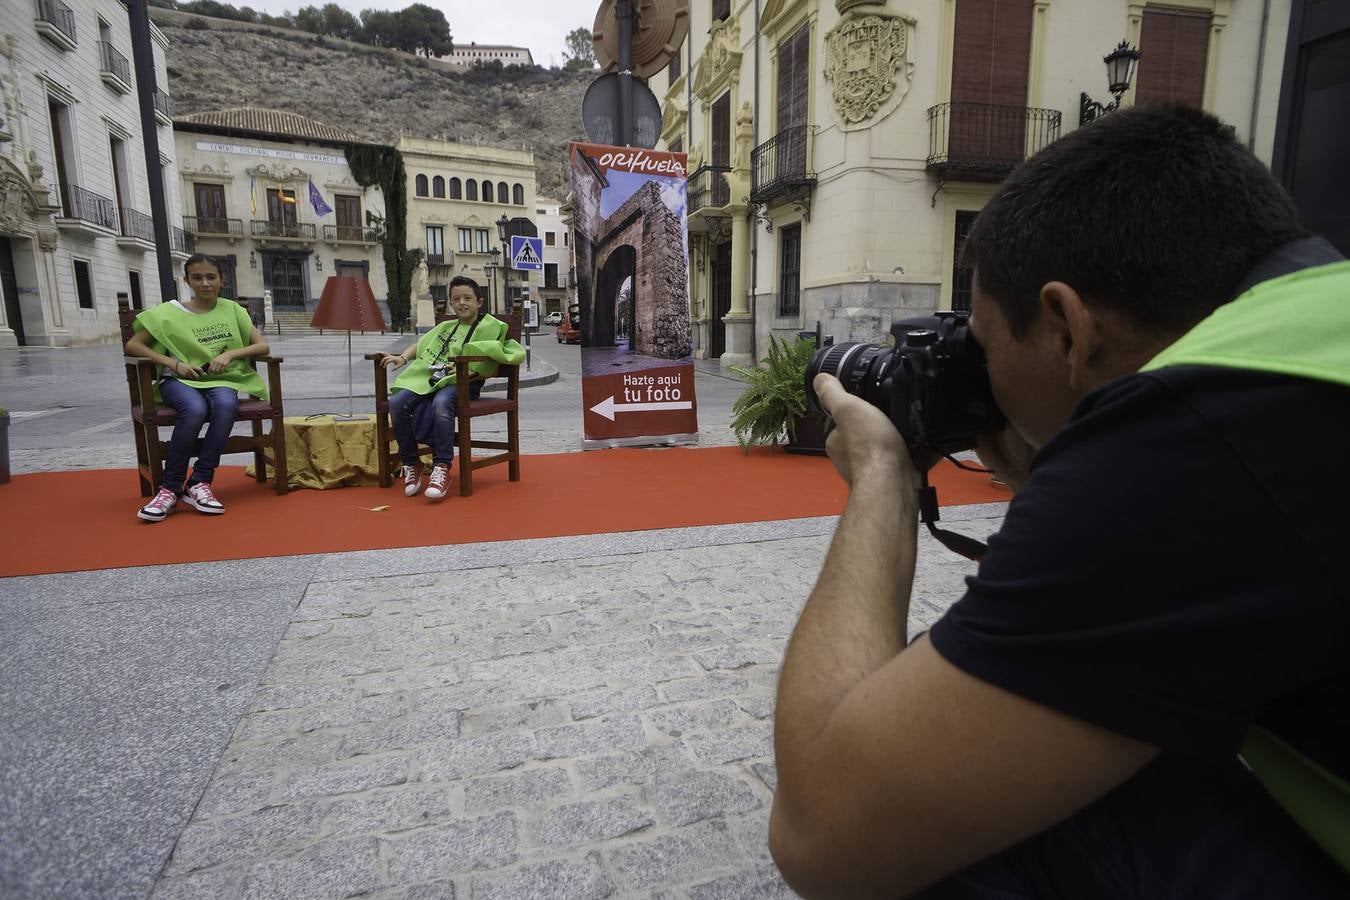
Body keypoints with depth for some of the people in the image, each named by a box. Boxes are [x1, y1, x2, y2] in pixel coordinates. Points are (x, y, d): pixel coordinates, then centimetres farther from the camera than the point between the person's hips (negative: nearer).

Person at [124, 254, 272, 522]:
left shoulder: (232, 310, 8)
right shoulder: (169, 312, 3)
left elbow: (263, 346, 5)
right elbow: (132, 346, 4)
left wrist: (230, 354, -13)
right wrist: (174, 363, -11)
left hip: (221, 379, 1)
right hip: (180, 380, -1)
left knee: (226, 405, -37)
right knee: (195, 409, -37)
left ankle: (199, 483, -29)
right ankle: (169, 488, -25)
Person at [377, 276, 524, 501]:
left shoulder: (490, 328, 7)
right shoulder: (445, 327, 27)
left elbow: (492, 369, -2)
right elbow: (420, 345, 38)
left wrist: (470, 372, -17)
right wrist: (402, 358, 19)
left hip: (462, 383, -6)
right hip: (428, 378, 6)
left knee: (441, 403, -41)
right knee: (397, 402, -23)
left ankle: (442, 468, -33)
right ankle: (411, 464, -11)